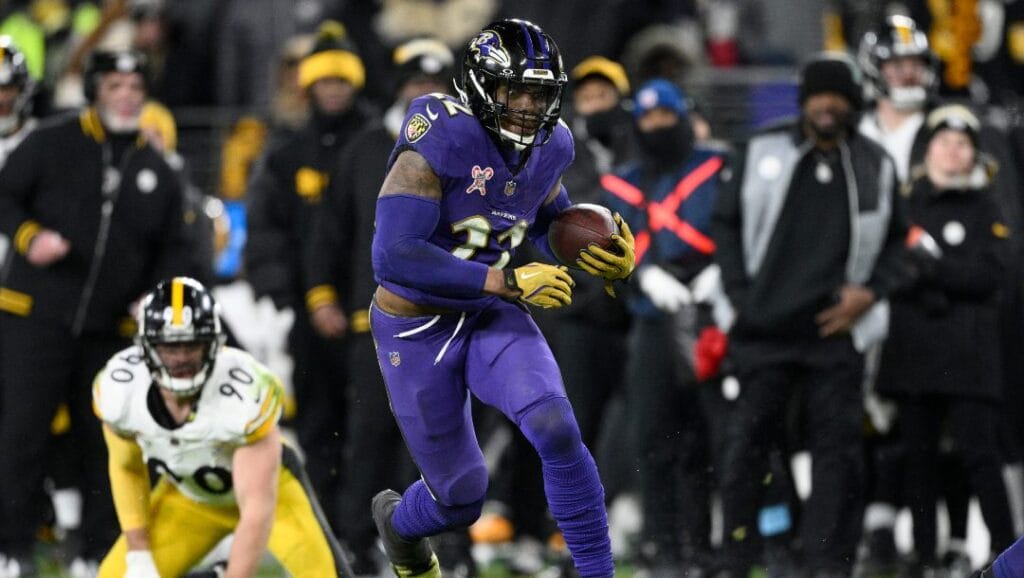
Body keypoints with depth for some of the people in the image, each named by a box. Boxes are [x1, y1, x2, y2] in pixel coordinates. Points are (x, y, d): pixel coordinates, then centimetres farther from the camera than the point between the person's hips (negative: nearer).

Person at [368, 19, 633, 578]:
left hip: (492, 320, 4)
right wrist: (508, 282, -33)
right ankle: (399, 521, 44)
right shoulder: (437, 142, -26)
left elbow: (555, 227, 17)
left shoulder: (548, 147, -5)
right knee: (460, 499, 6)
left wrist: (609, 260, -6)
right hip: (417, 334, -4)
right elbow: (393, 258, -33)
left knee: (555, 427, -26)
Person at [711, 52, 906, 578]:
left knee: (836, 446, -3)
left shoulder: (875, 167, 7)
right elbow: (726, 223, 10)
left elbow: (895, 239, 16)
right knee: (746, 441, -1)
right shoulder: (764, 154, 4)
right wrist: (738, 293, 1)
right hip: (763, 331, 0)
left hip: (835, 331, 1)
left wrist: (870, 291, 0)